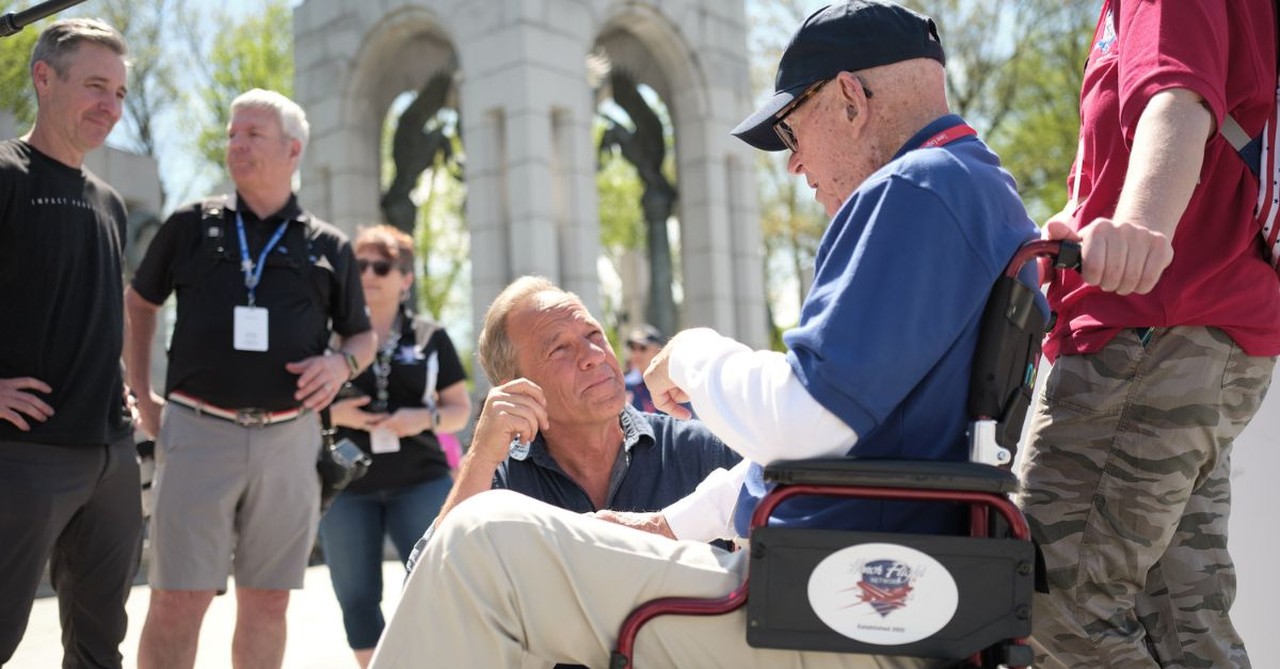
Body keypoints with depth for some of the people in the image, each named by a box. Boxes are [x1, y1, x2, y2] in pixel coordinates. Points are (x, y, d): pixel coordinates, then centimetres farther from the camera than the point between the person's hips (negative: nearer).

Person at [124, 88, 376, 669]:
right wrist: (142, 395, 11)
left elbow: (362, 336, 17)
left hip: (287, 438, 1)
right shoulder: (191, 225, 8)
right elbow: (137, 303, 19)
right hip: (198, 430, -1)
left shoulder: (329, 246, 9)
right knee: (178, 601, -4)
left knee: (268, 601, 8)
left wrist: (342, 364, -6)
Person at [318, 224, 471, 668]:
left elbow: (460, 409, 9)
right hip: (347, 485, 1)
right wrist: (334, 413, -12)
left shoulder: (430, 338, 7)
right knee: (357, 597, 6)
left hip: (421, 480, 0)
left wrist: (426, 417, -12)